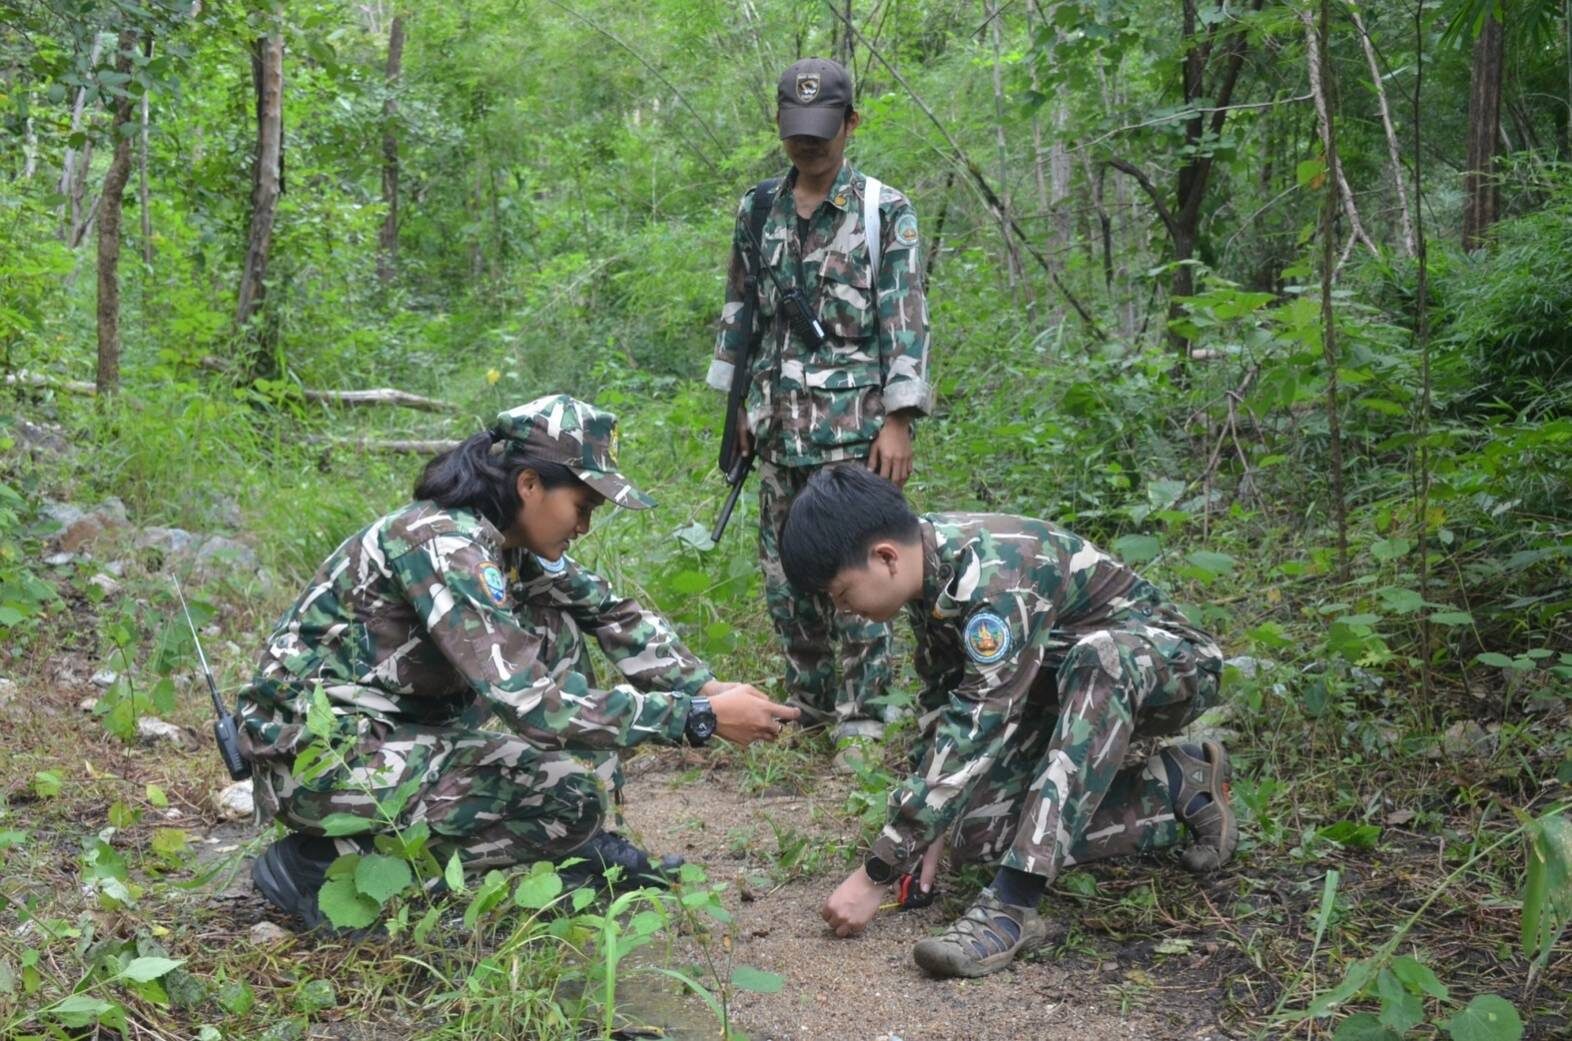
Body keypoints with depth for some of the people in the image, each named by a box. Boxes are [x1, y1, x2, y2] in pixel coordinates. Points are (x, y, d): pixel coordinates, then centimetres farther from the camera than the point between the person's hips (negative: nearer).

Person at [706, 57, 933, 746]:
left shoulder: (887, 212, -3)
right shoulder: (758, 210, 11)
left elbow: (904, 321, -7)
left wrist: (898, 420, -14)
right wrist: (738, 406, 13)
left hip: (854, 423, -5)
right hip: (779, 421, 5)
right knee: (784, 569, 10)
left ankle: (862, 718, 4)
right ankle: (809, 703, 24)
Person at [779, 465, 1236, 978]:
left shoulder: (995, 583, -34)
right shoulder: (927, 560, -9)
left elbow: (973, 734, -35)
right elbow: (942, 695, 3)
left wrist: (875, 877, -30)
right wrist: (929, 823, -4)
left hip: (1165, 663, -8)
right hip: (1070, 688, 8)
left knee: (1097, 659, -42)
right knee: (970, 831, -9)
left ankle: (1012, 907, -39)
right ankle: (1176, 786, 4)